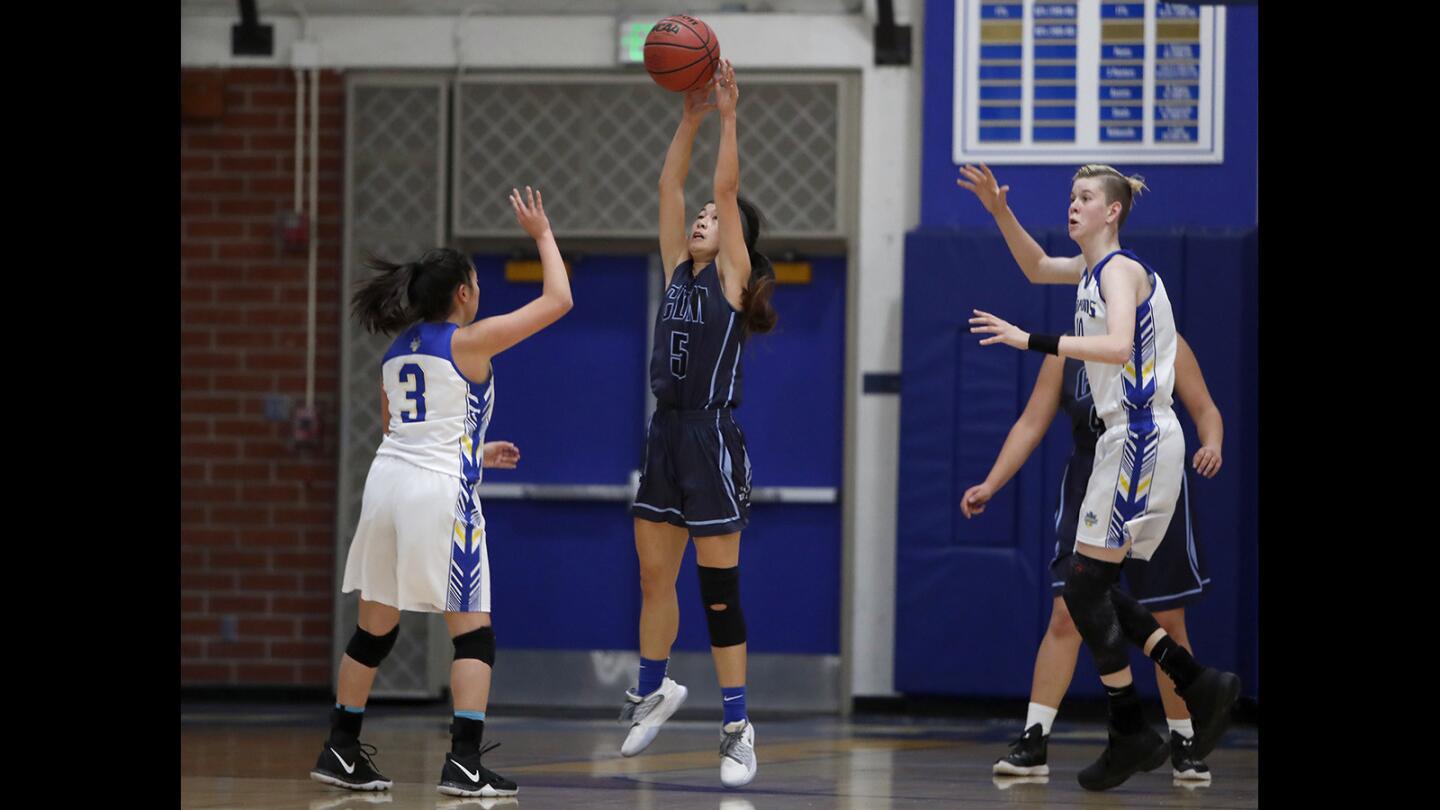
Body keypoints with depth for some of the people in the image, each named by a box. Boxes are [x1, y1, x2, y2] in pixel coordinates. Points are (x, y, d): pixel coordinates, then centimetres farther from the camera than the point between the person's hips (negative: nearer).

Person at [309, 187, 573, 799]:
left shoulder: (396, 353, 15)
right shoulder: (470, 342, -4)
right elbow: (557, 300, -1)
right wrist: (542, 235, 12)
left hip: (387, 483, 7)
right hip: (440, 493, -7)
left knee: (375, 628, 15)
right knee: (472, 633, -1)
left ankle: (341, 752, 20)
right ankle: (465, 763, -9)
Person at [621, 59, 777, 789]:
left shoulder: (731, 278, -4)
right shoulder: (679, 272, 12)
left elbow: (726, 191, -11)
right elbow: (670, 189, 8)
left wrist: (729, 118, -11)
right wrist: (690, 118, 4)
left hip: (712, 440, -6)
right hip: (666, 434, 6)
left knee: (719, 589, -4)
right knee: (653, 577, 14)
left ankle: (737, 729, 0)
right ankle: (653, 691, 33)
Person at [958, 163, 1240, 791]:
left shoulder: (1120, 270, -13)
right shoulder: (1091, 269, 14)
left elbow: (1117, 345, -29)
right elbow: (1037, 268, 33)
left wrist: (1031, 341, -30)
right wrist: (999, 211, 21)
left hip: (1141, 441, -9)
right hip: (1126, 439, 9)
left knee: (1085, 588, -7)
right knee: (1094, 590, 9)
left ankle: (1131, 735, -1)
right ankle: (1201, 685, 12)